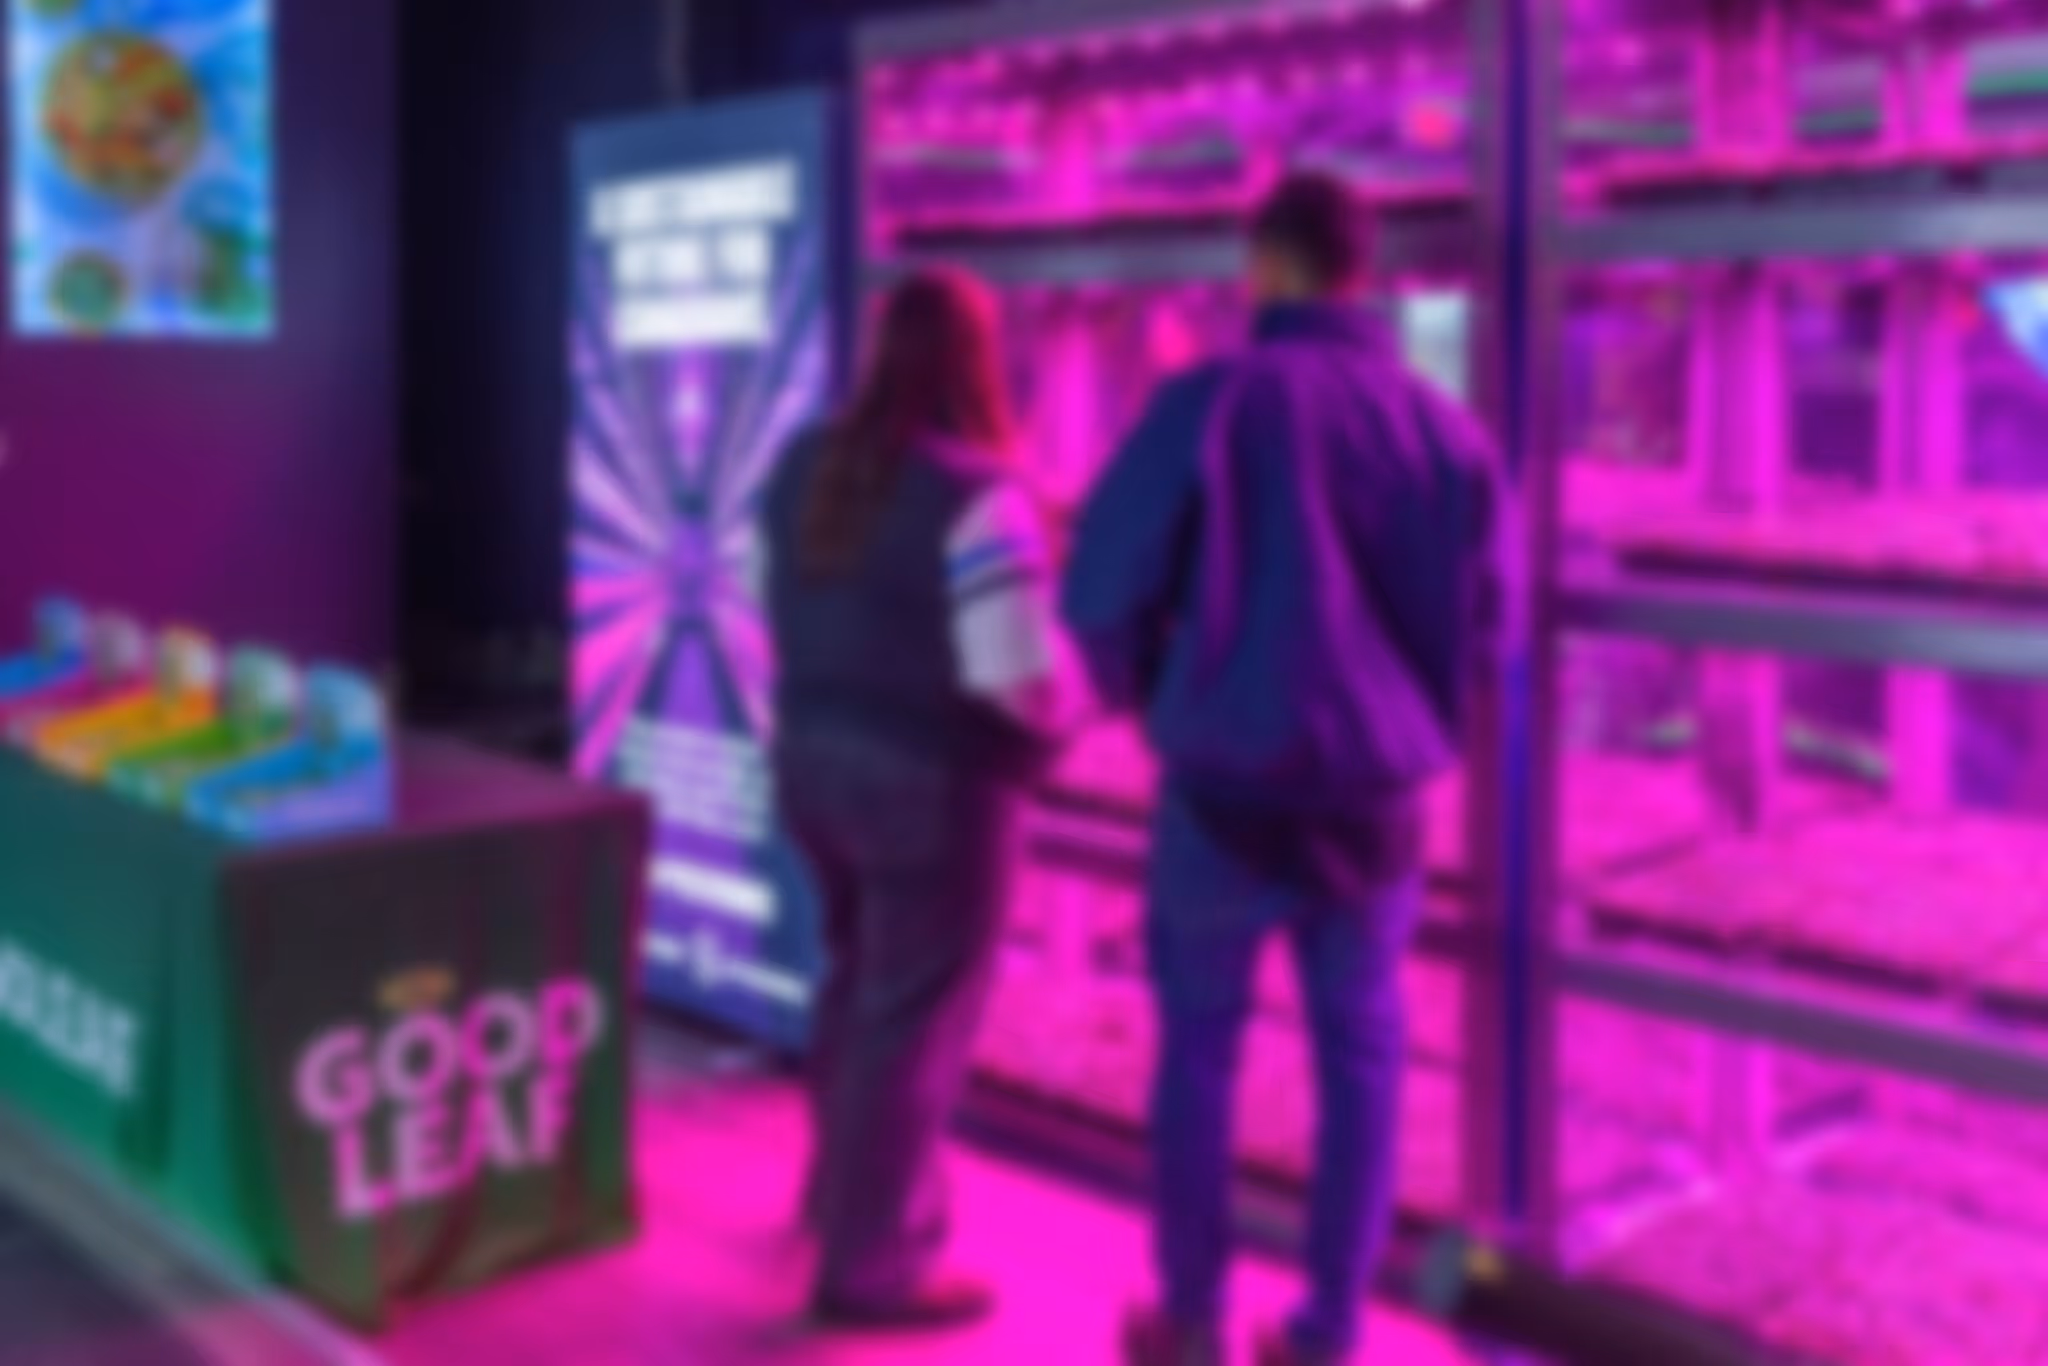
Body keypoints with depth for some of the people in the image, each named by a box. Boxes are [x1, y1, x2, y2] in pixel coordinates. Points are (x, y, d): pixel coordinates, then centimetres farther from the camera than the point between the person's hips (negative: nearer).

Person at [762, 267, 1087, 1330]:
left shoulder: (809, 466, 3)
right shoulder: (975, 491, -21)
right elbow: (1020, 675, -24)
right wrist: (1075, 699, -5)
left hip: (815, 756, 8)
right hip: (931, 780, -8)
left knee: (861, 979, 26)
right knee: (914, 1016, 5)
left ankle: (841, 1187, 44)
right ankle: (873, 1265, 17)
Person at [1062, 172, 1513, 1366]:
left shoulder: (1209, 401, -9)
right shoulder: (1444, 427, 0)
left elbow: (1101, 591, -10)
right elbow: (1482, 621, 8)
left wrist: (1140, 689, 11)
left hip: (1226, 783, -2)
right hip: (1373, 791, 2)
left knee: (1199, 1046, 15)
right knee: (1360, 1059, 13)